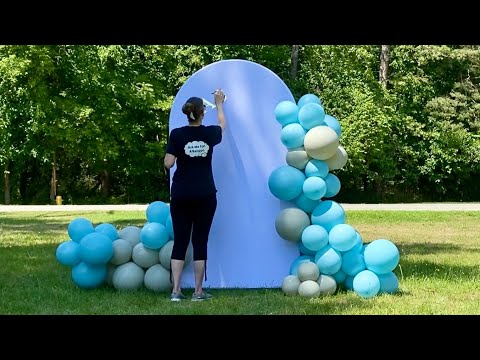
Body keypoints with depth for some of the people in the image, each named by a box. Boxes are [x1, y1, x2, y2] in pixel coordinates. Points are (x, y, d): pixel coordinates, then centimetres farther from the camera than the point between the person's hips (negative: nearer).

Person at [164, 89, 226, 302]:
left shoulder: (177, 135, -6)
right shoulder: (210, 133, -1)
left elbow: (168, 164, -7)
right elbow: (223, 124, 22)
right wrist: (219, 104, 37)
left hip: (180, 195, 0)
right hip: (205, 195, 0)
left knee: (180, 241, 5)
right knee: (200, 242, 4)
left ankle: (176, 291, -1)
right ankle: (198, 292, 5)